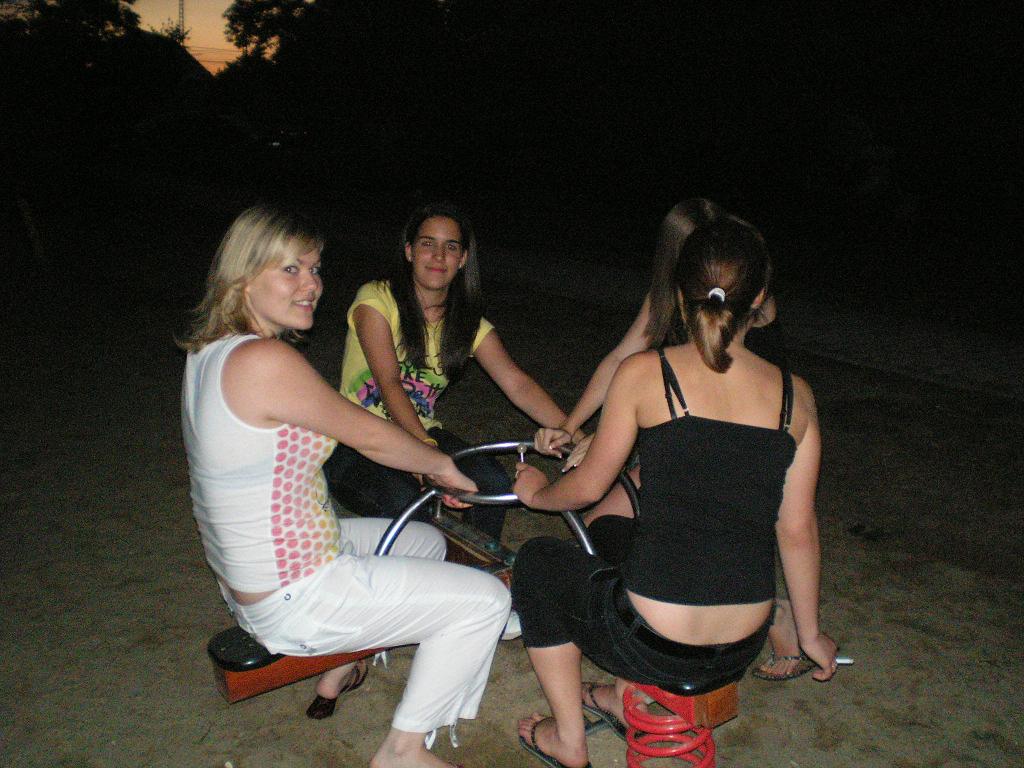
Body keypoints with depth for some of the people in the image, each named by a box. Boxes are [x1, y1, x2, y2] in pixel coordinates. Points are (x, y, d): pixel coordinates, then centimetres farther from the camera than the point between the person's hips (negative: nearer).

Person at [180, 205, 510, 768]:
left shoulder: (209, 351, 3)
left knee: (426, 540, 26)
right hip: (292, 601, -9)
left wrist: (422, 461, 13)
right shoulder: (267, 360, -28)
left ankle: (337, 675, 36)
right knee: (485, 599, -3)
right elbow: (369, 436, -17)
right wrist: (443, 467, 1)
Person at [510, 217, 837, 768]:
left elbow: (587, 487, -2)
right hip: (742, 650, 6)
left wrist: (537, 494, 21)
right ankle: (624, 698, 41)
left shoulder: (645, 372, -12)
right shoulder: (794, 395, -1)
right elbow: (798, 530, 4)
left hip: (653, 646, -5)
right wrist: (810, 635, 19)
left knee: (536, 561, 23)